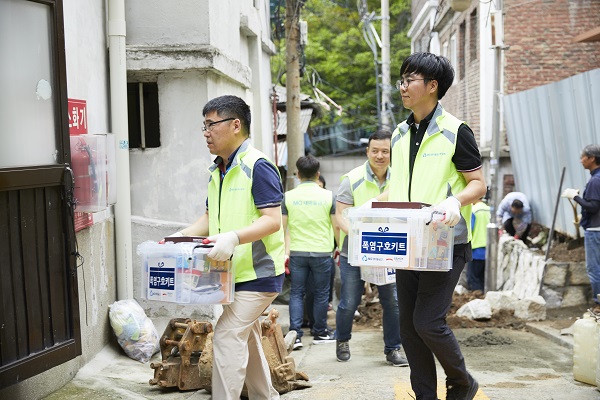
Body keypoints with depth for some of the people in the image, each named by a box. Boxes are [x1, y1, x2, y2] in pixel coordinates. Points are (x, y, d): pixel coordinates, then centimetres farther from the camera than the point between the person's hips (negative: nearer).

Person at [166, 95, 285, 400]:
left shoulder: (257, 166, -16)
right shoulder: (217, 171, 12)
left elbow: (273, 220, -22)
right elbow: (210, 217, 19)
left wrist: (234, 238, -35)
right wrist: (181, 236, 3)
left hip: (258, 272, -10)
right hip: (235, 273, 10)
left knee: (227, 336, -15)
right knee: (247, 339, 18)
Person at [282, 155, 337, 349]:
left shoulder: (288, 196, 0)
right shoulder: (328, 196, -2)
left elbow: (284, 227, -1)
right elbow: (336, 226, 1)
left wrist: (285, 251, 4)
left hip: (297, 252, 1)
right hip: (322, 252, -1)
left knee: (296, 293, 7)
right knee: (321, 294, 10)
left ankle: (295, 334, 1)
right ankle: (320, 333, 20)